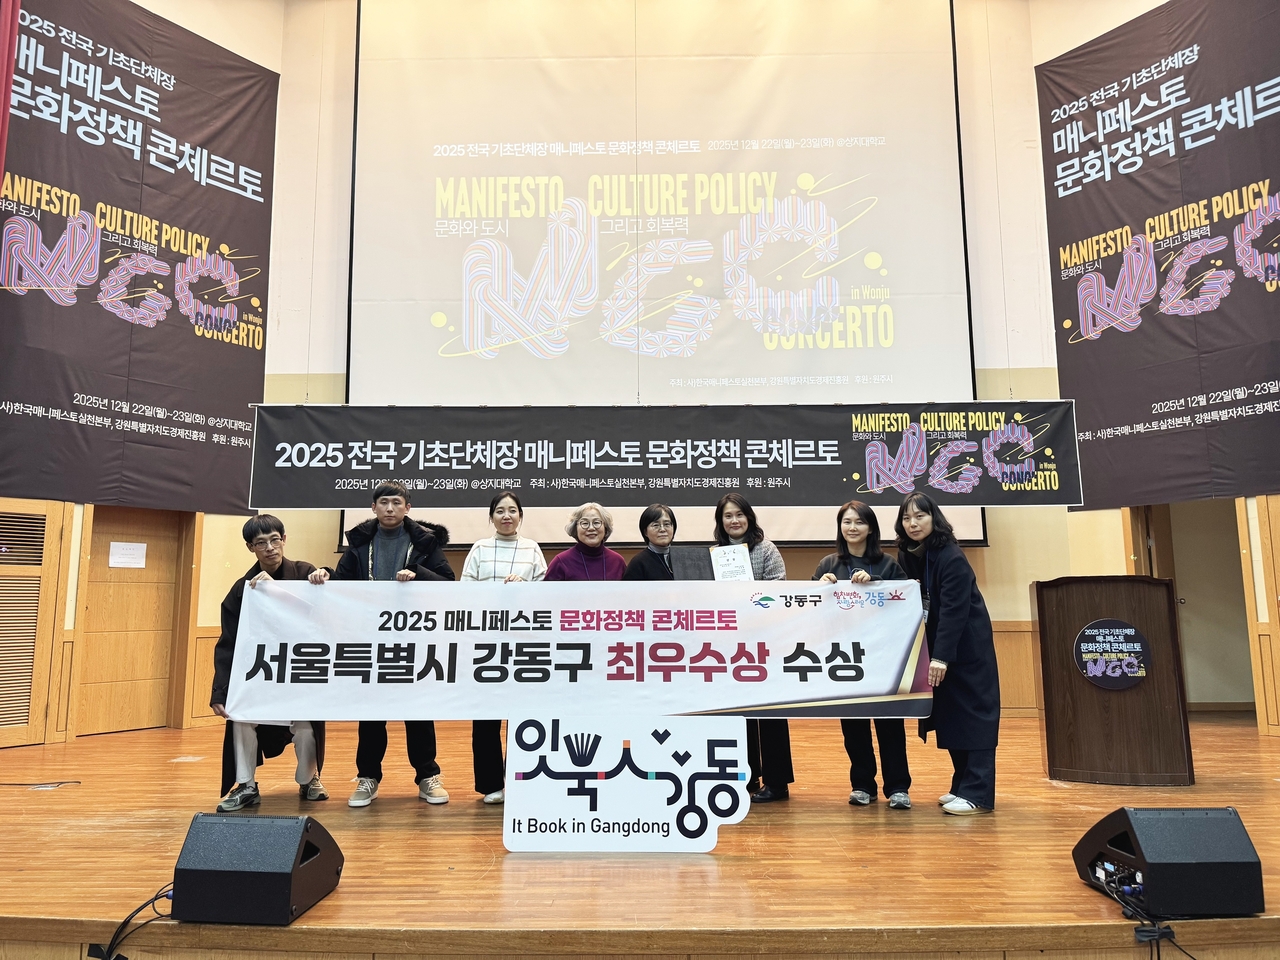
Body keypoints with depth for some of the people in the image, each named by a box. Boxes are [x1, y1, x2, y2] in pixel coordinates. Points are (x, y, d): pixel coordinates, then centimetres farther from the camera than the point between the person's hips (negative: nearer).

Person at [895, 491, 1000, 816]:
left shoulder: (951, 557, -20)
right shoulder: (906, 556, 3)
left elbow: (954, 609, -24)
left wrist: (942, 656, -28)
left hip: (967, 646, -7)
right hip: (937, 645, 8)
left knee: (972, 712, -6)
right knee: (948, 713, 9)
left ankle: (978, 794, -3)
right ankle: (962, 786, 17)